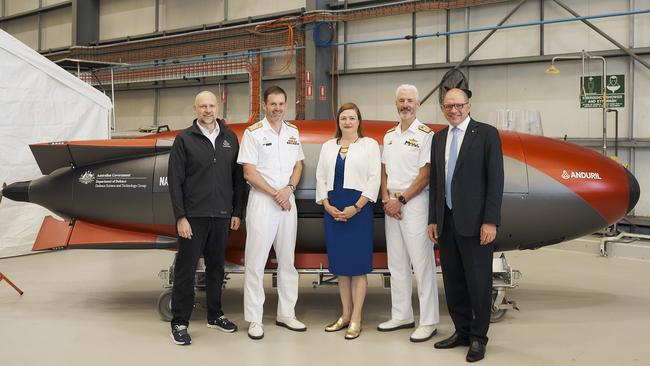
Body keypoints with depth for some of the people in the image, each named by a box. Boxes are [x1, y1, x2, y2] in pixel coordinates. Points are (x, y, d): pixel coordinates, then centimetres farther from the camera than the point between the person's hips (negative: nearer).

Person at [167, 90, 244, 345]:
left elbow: (237, 178, 11)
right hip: (193, 216, -4)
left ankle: (215, 315, 29)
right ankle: (179, 323, 11)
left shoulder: (230, 138, 9)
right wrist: (180, 217, -10)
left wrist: (237, 212, 7)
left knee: (216, 267, 14)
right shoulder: (185, 139, -2)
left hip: (221, 216, 4)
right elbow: (175, 181, -5)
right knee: (186, 269, 1)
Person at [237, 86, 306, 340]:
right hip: (262, 200, -5)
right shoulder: (253, 133, -5)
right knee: (256, 261, -3)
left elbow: (298, 165, 12)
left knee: (287, 260, 11)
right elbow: (249, 172, -9)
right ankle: (254, 319, 4)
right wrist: (275, 194, -11)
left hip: (288, 201, 5)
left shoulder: (293, 132, 10)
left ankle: (286, 314, 21)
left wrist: (289, 189, -7)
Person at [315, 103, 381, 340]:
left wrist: (356, 207, -13)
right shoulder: (328, 147, 14)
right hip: (333, 210, 4)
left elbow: (374, 178, -5)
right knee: (340, 264, 8)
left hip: (358, 209, -4)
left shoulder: (369, 145, 2)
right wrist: (327, 205, -3)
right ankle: (345, 315, 19)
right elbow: (321, 178, 12)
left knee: (358, 265, -1)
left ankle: (356, 320, 5)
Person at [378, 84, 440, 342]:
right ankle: (401, 316, 22)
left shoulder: (425, 135, -6)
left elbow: (425, 176, -11)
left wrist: (400, 201, -12)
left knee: (422, 263, -4)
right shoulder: (389, 135, 14)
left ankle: (428, 322, 3)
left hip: (414, 203, -7)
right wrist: (386, 199, -1)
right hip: (391, 205, 7)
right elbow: (384, 171, 14)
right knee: (396, 263, 12)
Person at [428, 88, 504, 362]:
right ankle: (462, 332, 25)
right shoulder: (439, 138, 14)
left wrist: (490, 221, -14)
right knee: (453, 280, 11)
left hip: (474, 222, -5)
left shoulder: (486, 133, -3)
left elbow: (495, 179, -8)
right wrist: (433, 220, 10)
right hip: (446, 221, 5)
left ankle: (478, 337, 15)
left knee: (478, 280, 2)